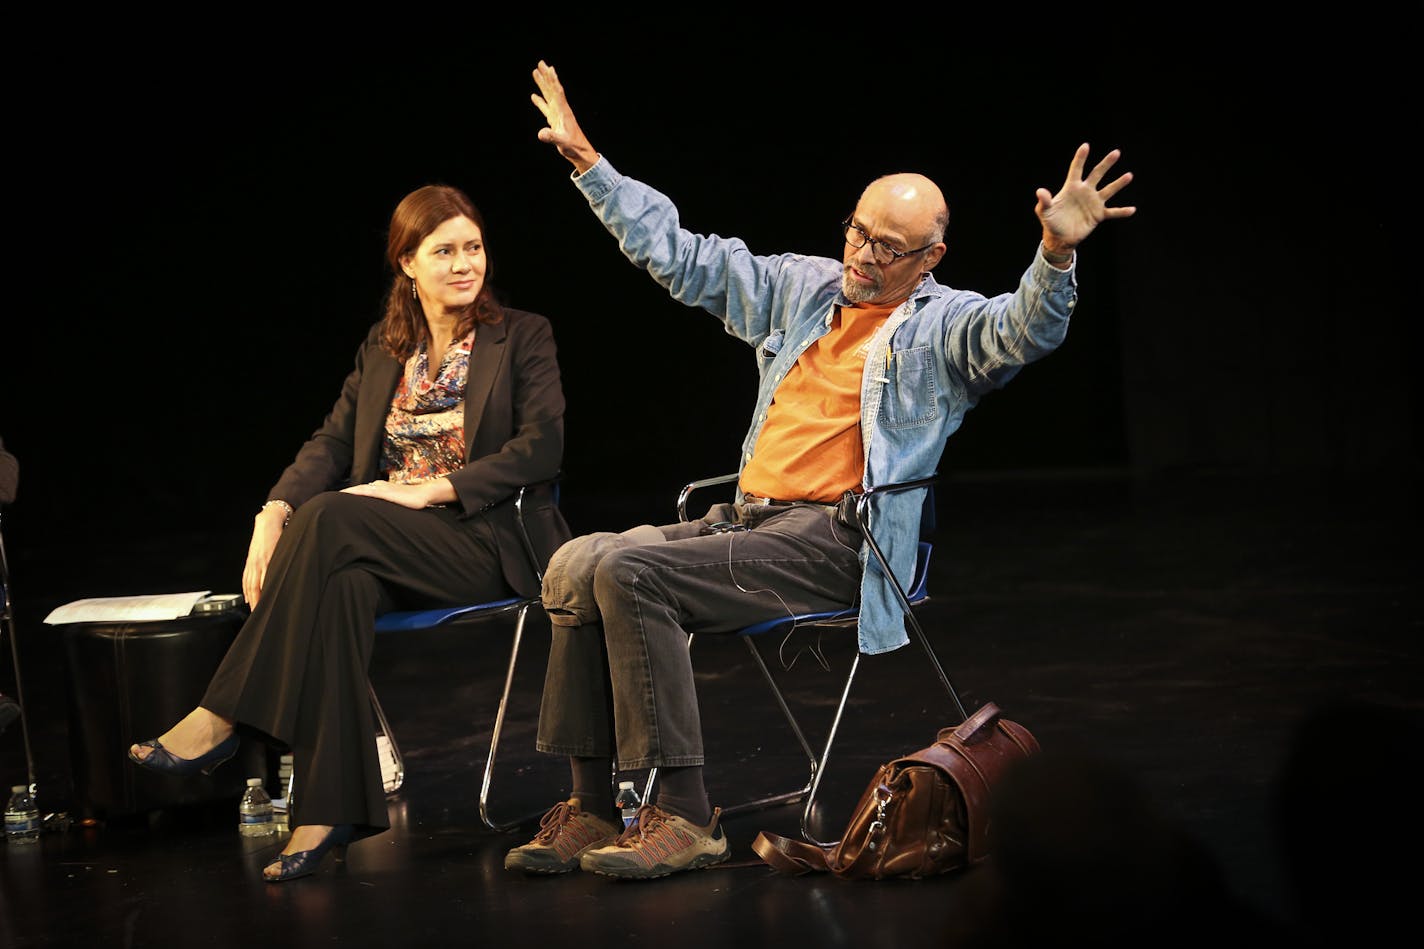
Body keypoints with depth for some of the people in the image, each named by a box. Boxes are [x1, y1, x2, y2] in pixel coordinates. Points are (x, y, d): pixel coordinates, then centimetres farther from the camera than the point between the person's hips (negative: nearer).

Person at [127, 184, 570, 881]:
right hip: (387, 548, 4)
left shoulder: (522, 337, 6)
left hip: (485, 539, -4)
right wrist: (275, 512, -13)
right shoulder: (382, 349, 19)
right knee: (343, 584, -35)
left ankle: (220, 721, -29)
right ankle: (330, 812, -40)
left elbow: (542, 449, -7)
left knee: (332, 521, -31)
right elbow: (332, 442, 9)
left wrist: (426, 490, -15)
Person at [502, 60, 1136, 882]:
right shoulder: (801, 287, 19)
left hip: (834, 543, -7)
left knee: (632, 572, -26)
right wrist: (588, 163, 23)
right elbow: (680, 256, 24)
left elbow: (1025, 330, -21)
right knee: (578, 565, -13)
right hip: (746, 519, 7)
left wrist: (1056, 257, -41)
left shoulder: (946, 325, 0)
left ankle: (685, 818, -23)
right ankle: (592, 808, -12)